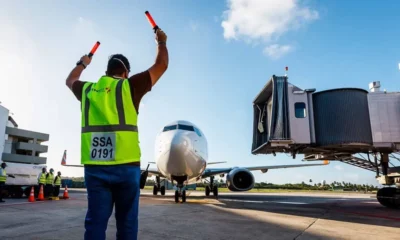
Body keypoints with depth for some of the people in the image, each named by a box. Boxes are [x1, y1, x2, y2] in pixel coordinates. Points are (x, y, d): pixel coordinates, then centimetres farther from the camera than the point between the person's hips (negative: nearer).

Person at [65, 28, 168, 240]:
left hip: (94, 166, 4)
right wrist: (161, 42, 26)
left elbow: (70, 80, 35)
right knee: (126, 222, 6)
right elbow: (161, 65, 9)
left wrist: (82, 63, 53)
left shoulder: (87, 89, 12)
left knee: (95, 222, 7)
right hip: (126, 165, -3)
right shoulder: (129, 86, 1)